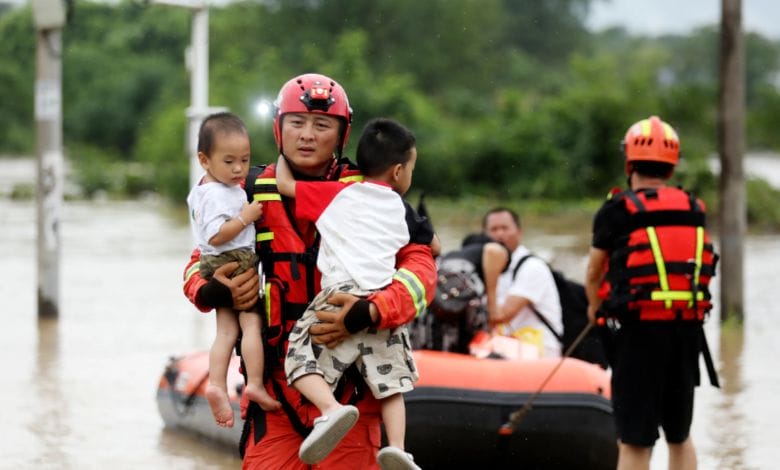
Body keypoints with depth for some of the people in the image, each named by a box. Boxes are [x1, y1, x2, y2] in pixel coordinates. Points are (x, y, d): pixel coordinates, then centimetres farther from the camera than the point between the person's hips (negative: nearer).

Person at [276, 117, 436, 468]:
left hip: (341, 293, -3)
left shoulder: (336, 194, 11)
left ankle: (332, 409, -29)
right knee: (390, 384, 9)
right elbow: (432, 246, 32)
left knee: (302, 360, -3)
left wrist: (283, 157, 34)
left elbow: (284, 184, 14)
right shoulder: (401, 209, 19)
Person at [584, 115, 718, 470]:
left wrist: (595, 308, 30)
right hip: (689, 328, 4)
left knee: (635, 441, 0)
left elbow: (593, 276, 7)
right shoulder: (694, 210, 9)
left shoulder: (617, 210, -3)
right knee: (680, 436, 18)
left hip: (640, 332, -4)